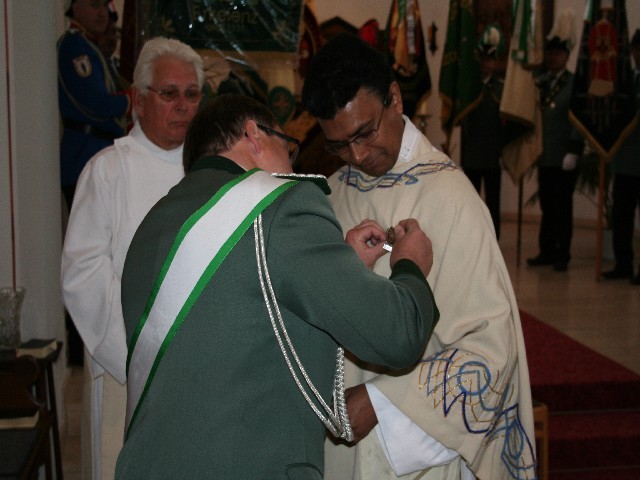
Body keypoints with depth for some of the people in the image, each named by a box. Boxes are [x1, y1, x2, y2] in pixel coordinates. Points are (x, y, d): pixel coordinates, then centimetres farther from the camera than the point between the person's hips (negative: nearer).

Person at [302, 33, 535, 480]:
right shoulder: (336, 194, 1)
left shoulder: (449, 196, -17)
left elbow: (490, 347, -17)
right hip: (342, 434, 5)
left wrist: (381, 400, -21)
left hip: (420, 441, -5)